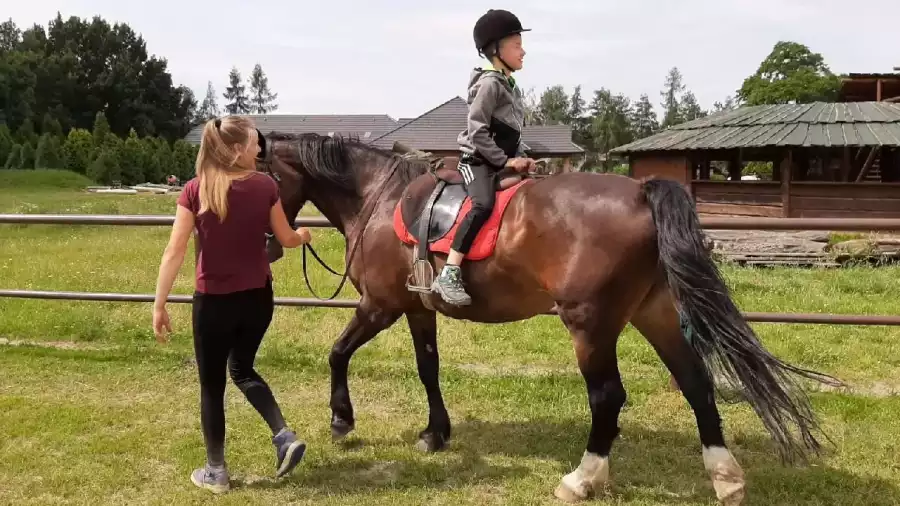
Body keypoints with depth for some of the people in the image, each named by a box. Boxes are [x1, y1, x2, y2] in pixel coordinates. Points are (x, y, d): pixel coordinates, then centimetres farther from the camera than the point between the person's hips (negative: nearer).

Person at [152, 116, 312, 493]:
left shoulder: (195, 190, -10)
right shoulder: (265, 185, -6)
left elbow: (174, 253, -11)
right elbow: (287, 240, 4)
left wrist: (159, 305, -6)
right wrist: (304, 235, 28)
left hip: (213, 301, -2)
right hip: (258, 298, 3)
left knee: (212, 384, 13)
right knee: (242, 369, 26)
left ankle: (216, 472, 23)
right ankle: (285, 436, 11)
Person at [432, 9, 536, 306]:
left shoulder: (511, 87, 18)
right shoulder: (489, 84, -11)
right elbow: (477, 132, -18)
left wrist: (521, 159, 5)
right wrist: (505, 161, -18)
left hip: (501, 163, 10)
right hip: (478, 161, -10)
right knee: (484, 205, -32)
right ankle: (448, 275, -35)